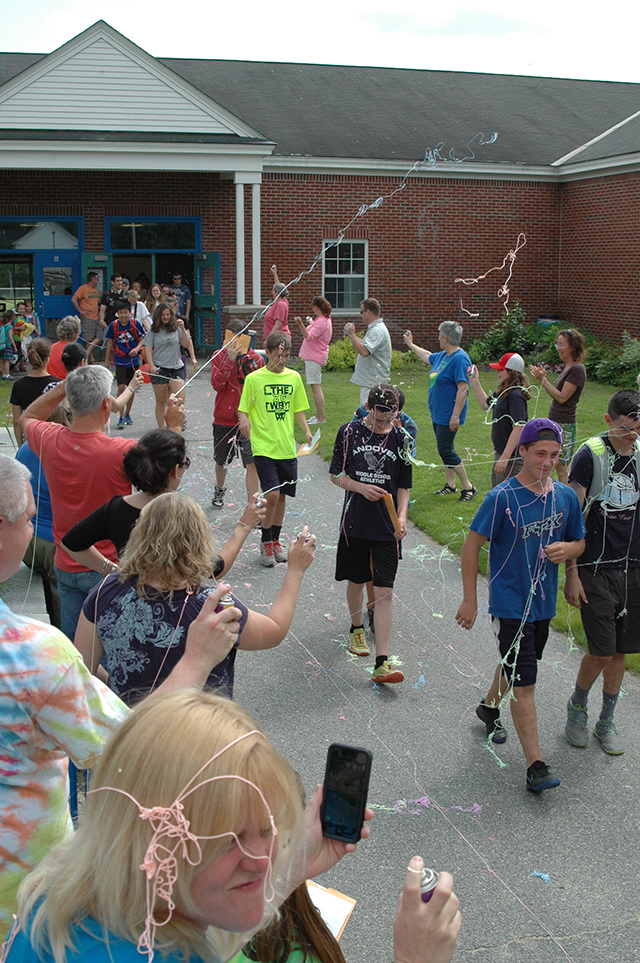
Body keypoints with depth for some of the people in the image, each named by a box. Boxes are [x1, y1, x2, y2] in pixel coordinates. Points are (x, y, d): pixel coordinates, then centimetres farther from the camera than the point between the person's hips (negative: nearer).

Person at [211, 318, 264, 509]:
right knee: (222, 461, 19)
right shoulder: (219, 356, -2)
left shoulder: (255, 358, -1)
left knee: (251, 463, -10)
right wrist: (230, 359, -24)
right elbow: (216, 384, -17)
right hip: (224, 419, 1)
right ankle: (219, 490, 48)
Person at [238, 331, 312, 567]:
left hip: (287, 447, 4)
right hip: (263, 447, -4)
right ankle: (265, 543, 8)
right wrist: (244, 420, -24)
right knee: (271, 495, -12)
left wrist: (306, 431, -3)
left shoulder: (294, 377, 7)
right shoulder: (254, 378, -4)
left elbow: (298, 411, 13)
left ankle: (275, 541, 30)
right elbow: (243, 410, -2)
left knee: (281, 496, 11)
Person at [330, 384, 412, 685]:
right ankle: (356, 628, 45)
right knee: (356, 581, 15)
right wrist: (362, 488, -12)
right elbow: (336, 475, 4)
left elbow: (403, 485, 7)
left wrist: (402, 517, -7)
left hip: (387, 527, 0)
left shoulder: (400, 438, 1)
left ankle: (381, 663, -5)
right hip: (355, 522, 0)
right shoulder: (350, 432, -2)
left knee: (384, 592, -5)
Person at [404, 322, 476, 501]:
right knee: (444, 449, 14)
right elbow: (427, 357, 34)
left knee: (446, 450, -9)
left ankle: (468, 487, -1)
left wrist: (455, 416, -26)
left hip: (448, 416, -10)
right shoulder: (442, 356, 10)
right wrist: (411, 344, 44)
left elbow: (463, 389, -24)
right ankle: (450, 485, 23)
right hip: (437, 414, 10)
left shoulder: (460, 359, -20)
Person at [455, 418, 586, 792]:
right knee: (524, 683, -6)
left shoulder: (567, 497, 0)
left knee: (517, 665, 24)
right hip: (510, 604, -6)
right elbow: (472, 544, -11)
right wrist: (470, 599, -11)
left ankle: (489, 707, 52)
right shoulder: (503, 497, -17)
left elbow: (579, 542, 13)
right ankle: (536, 765, -1)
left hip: (544, 603, 6)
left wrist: (567, 548, -12)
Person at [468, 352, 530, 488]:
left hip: (513, 457, -10)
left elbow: (518, 429, -26)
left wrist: (505, 458, -28)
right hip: (501, 452, 10)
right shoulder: (503, 392, 8)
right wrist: (475, 382, 20)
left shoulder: (516, 396, -21)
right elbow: (486, 405, 28)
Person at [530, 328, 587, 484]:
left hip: (565, 425, -9)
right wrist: (543, 377, 6)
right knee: (560, 467, 12)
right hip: (555, 423, 9)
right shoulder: (567, 367, 13)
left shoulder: (577, 369, -16)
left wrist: (543, 380, -19)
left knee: (562, 468, -4)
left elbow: (562, 397, -18)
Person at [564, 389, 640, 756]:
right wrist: (572, 573, -11)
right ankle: (577, 707, 24)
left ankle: (607, 722, 29)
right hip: (596, 570, -4)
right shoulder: (590, 456, -11)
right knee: (602, 653, -4)